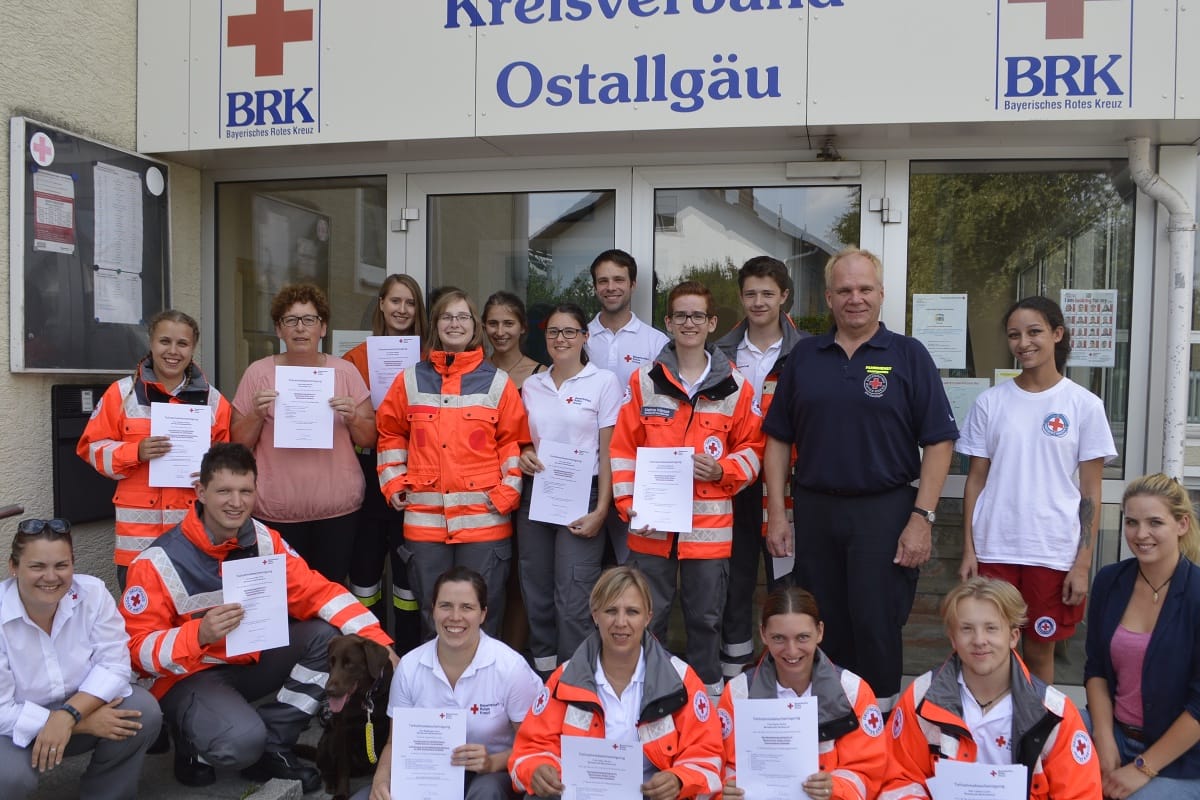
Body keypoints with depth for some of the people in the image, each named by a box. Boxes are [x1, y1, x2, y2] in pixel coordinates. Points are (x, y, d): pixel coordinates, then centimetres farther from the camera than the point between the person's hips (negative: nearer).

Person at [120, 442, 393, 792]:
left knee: (328, 636, -16)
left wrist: (375, 638, -22)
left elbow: (318, 592, -9)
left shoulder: (265, 540, -5)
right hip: (189, 676, -5)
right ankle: (194, 747, 5)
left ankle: (270, 747, -4)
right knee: (242, 741, -33)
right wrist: (199, 634, -37)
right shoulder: (158, 562, -17)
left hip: (252, 660, 6)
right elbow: (138, 650, -17)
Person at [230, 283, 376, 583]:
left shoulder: (345, 371, 3)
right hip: (277, 511, -1)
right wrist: (256, 415, -12)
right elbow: (238, 444, 5)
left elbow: (370, 440, 6)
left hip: (338, 508, 1)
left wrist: (353, 418, -13)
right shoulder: (258, 372, 1)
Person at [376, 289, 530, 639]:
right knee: (432, 612, 11)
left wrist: (507, 491, -5)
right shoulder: (411, 380, 9)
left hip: (484, 518, -1)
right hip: (425, 518, 2)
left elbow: (513, 441, 4)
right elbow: (390, 434, 15)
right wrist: (393, 482, 5)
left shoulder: (497, 382, 4)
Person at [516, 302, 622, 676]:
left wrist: (601, 510, -11)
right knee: (536, 593, 9)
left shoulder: (603, 382, -2)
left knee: (572, 599, -7)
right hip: (535, 496, 5)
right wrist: (523, 456, -4)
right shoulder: (532, 385, 11)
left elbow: (608, 452, -5)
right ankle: (542, 671, 24)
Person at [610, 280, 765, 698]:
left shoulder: (735, 385, 3)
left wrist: (723, 471, -11)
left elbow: (752, 447, 9)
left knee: (705, 616, 12)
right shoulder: (644, 381, 3)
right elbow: (622, 447, 4)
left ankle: (706, 694, 29)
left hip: (709, 526, 0)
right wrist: (629, 504, -6)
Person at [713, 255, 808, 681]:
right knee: (734, 577, 12)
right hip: (733, 482, 3)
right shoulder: (723, 352, 7)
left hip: (785, 484, -3)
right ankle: (732, 668, 25)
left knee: (786, 580, 6)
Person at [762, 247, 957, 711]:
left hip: (884, 511, -3)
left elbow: (938, 442, -3)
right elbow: (779, 439, 9)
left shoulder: (909, 355, 1)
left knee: (877, 627, 0)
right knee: (822, 628, 12)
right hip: (813, 511, 3)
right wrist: (776, 513, 3)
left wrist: (922, 517, -11)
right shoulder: (804, 356, 8)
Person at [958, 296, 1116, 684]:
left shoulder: (1084, 405, -1)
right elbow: (976, 480, 4)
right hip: (993, 549, 1)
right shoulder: (990, 402, 2)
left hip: (1054, 553, -1)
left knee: (1039, 650, 10)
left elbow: (1091, 491, 0)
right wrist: (968, 550, 0)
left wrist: (1083, 563, -4)